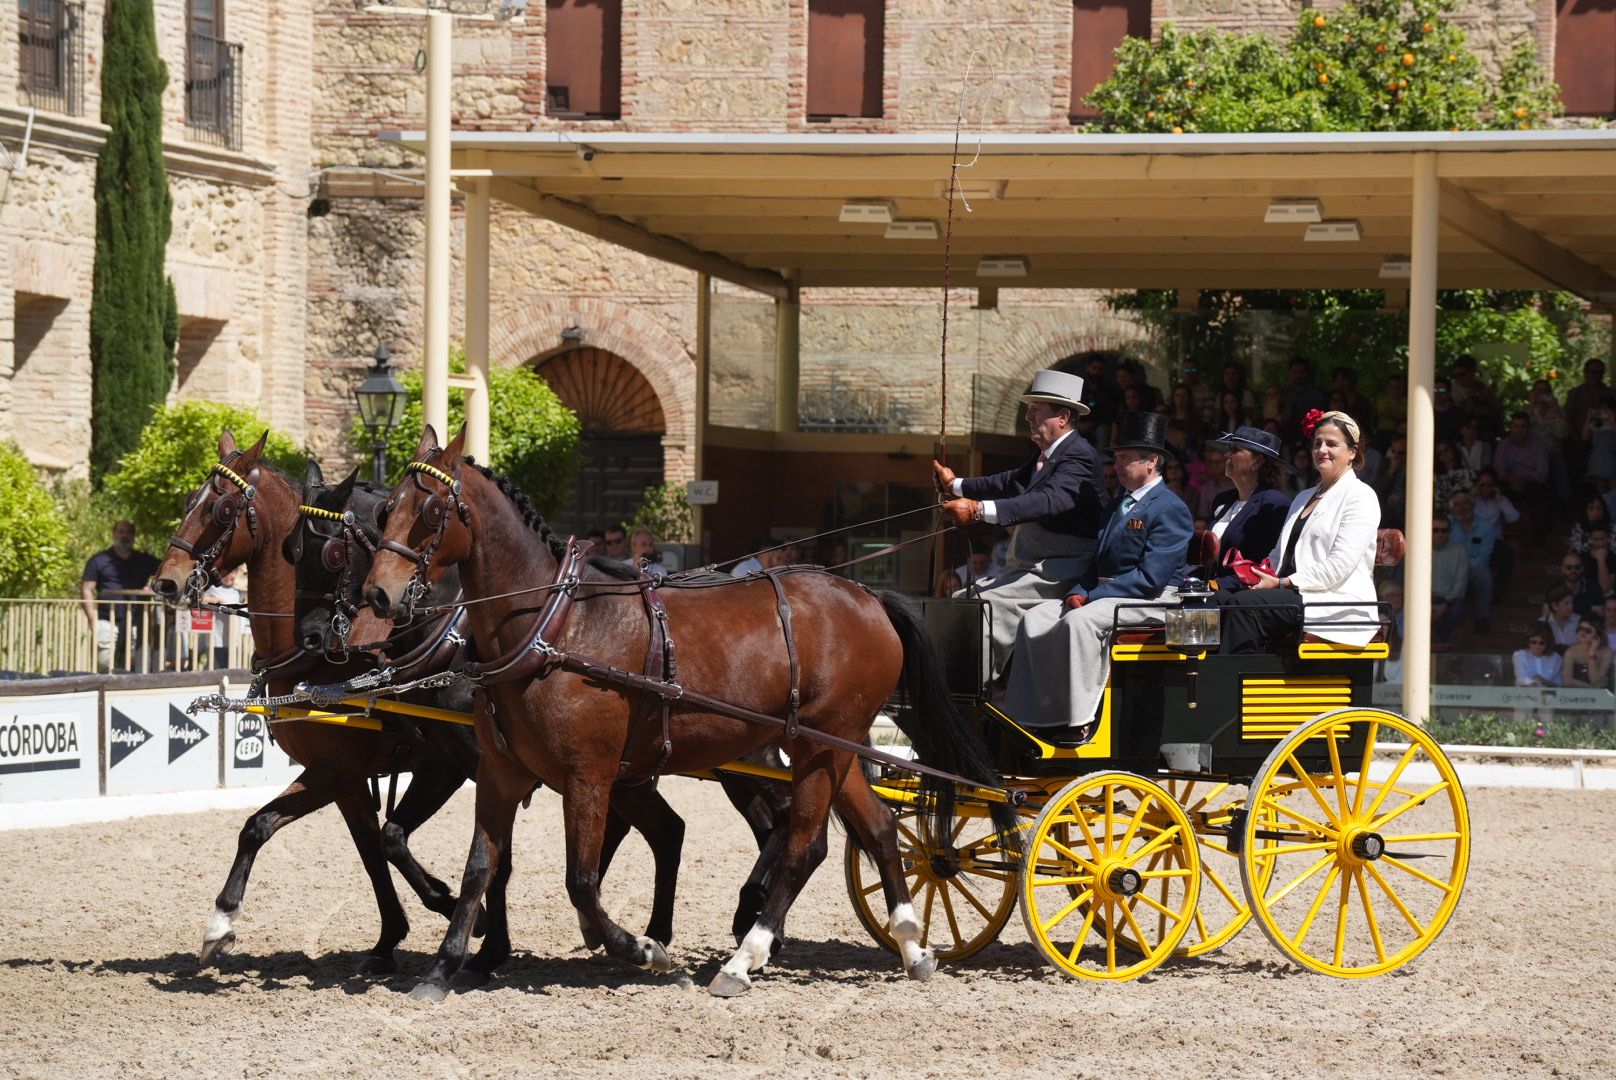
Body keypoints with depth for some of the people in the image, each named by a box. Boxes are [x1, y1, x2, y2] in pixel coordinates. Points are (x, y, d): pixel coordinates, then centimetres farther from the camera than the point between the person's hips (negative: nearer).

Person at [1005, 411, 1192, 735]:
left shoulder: (1171, 509, -8)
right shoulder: (1115, 508, 22)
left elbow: (1150, 577, -17)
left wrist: (1092, 597, -18)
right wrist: (1078, 592, -2)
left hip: (1150, 600, -9)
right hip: (1102, 594, 9)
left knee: (1079, 621, -33)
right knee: (1036, 619, -8)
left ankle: (1082, 723, -31)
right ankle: (1033, 718, -13)